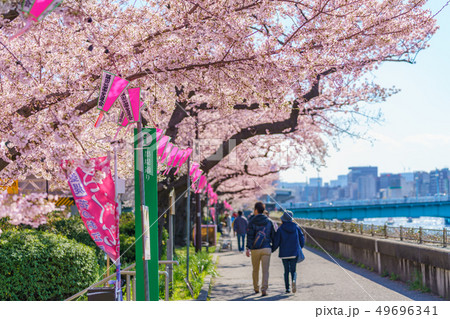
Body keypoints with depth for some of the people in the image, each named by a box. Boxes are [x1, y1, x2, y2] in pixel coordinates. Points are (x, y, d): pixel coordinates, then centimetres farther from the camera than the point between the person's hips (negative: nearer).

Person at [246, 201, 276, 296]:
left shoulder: (252, 222, -3)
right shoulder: (269, 221, 5)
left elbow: (250, 236, -10)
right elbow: (273, 235, 7)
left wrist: (248, 248, -12)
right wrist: (274, 246, 22)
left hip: (255, 249, 0)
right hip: (266, 249, 1)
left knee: (255, 270, 15)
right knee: (265, 270, -2)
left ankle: (256, 288, 25)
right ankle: (264, 289, -14)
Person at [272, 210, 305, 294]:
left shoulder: (280, 229, -7)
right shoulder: (296, 227, 0)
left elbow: (276, 242, -6)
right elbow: (302, 238, 5)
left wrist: (271, 250, 9)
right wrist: (301, 248, 22)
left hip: (284, 253, -1)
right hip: (295, 252, 1)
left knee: (286, 270, 11)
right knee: (293, 270, 8)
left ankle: (287, 288, 7)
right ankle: (294, 280, -24)